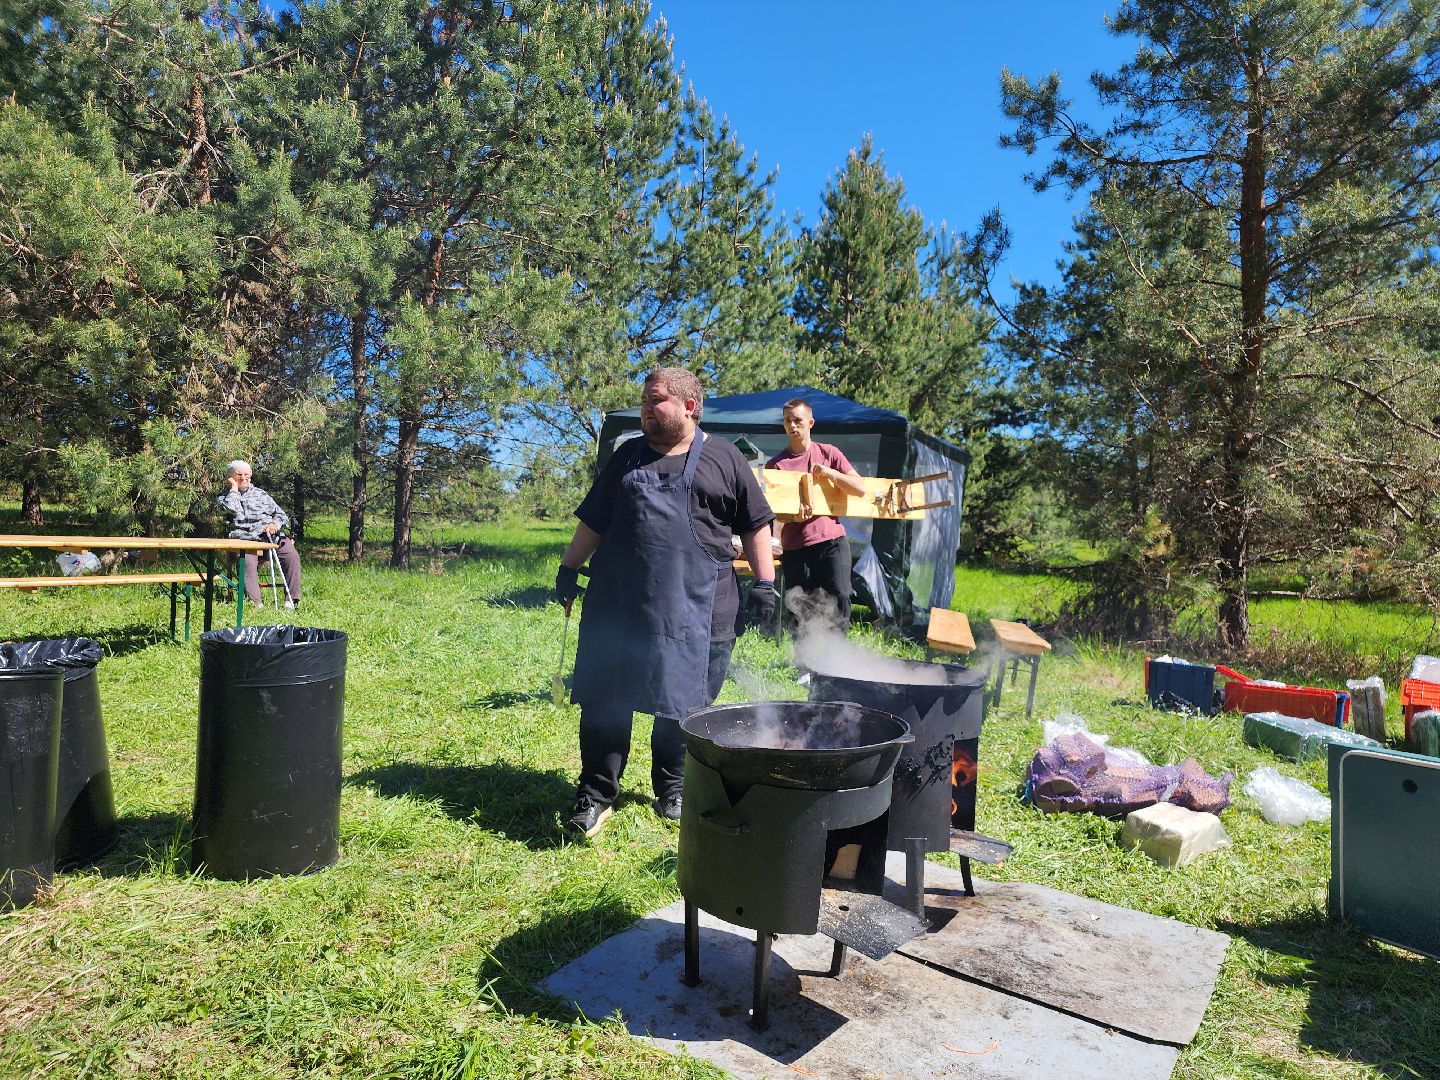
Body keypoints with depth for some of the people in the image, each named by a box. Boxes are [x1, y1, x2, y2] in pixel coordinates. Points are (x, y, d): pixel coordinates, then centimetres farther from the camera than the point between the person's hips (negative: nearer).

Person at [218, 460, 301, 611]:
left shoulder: (259, 493, 26)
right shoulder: (225, 496, 18)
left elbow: (281, 515, 20)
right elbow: (232, 509, -7)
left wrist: (275, 524, -2)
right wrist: (234, 488, 6)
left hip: (272, 535, 2)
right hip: (246, 540, -2)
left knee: (292, 555, -26)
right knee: (247, 562, -35)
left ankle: (291, 600, -26)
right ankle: (255, 603, -40)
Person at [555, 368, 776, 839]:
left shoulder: (723, 459, 5)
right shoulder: (627, 456, 13)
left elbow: (755, 526, 7)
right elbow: (593, 522, 17)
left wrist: (764, 582, 0)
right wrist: (568, 568, 11)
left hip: (695, 609, -2)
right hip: (616, 604, 3)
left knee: (682, 701, 9)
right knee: (604, 702, 4)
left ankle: (672, 789, 29)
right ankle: (595, 796, 17)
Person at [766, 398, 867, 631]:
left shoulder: (828, 453, 9)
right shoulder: (776, 464, 6)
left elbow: (860, 488, 4)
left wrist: (829, 473, -11)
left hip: (832, 541, 0)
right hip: (795, 548, 0)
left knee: (839, 598, -15)